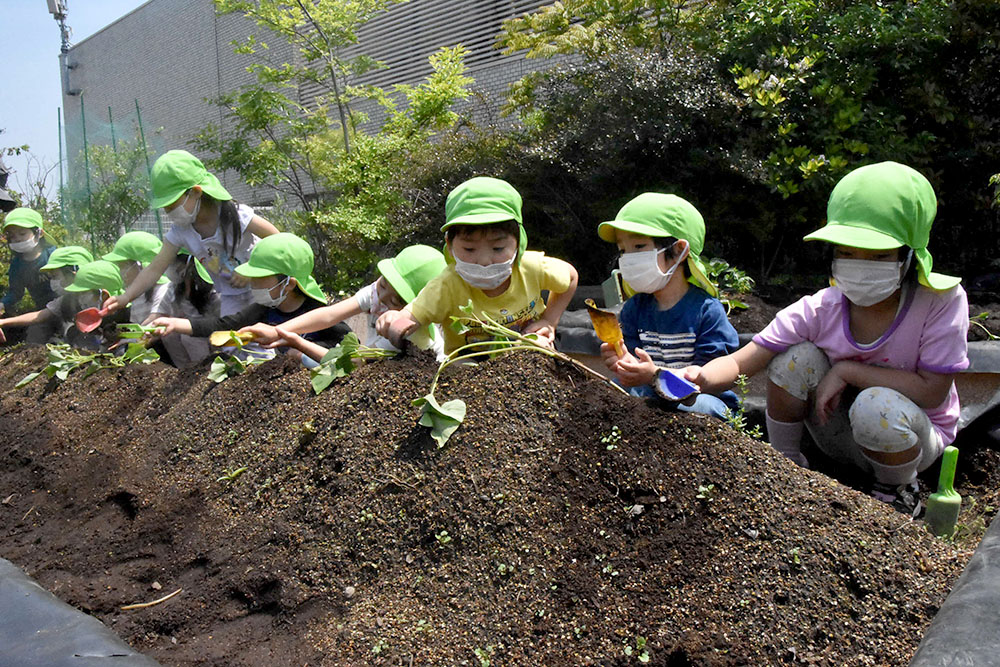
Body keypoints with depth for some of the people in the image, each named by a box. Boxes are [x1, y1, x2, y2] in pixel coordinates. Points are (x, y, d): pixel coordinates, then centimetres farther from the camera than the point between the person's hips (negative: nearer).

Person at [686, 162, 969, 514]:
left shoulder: (941, 301, -22)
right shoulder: (820, 309, -18)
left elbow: (932, 391, -24)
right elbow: (739, 361, -23)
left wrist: (846, 370, -26)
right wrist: (700, 376, -45)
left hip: (914, 439, -2)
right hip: (841, 432, 2)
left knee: (878, 405, -36)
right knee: (797, 357, -24)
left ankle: (899, 492, -2)